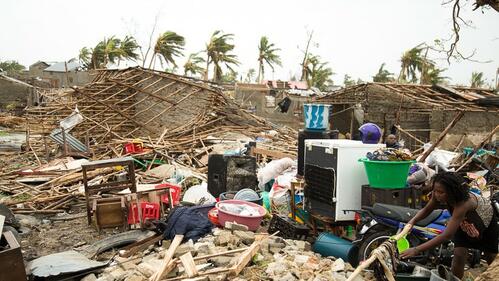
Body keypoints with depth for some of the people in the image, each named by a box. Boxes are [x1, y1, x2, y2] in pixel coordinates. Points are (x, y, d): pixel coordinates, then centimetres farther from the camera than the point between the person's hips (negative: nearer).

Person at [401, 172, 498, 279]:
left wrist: (417, 250, -59)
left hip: (487, 219, -3)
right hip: (464, 222, 4)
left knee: (491, 257, 14)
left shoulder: (463, 203, -48)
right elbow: (427, 209, -14)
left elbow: (446, 235, -53)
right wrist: (412, 221, -36)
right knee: (459, 255, -14)